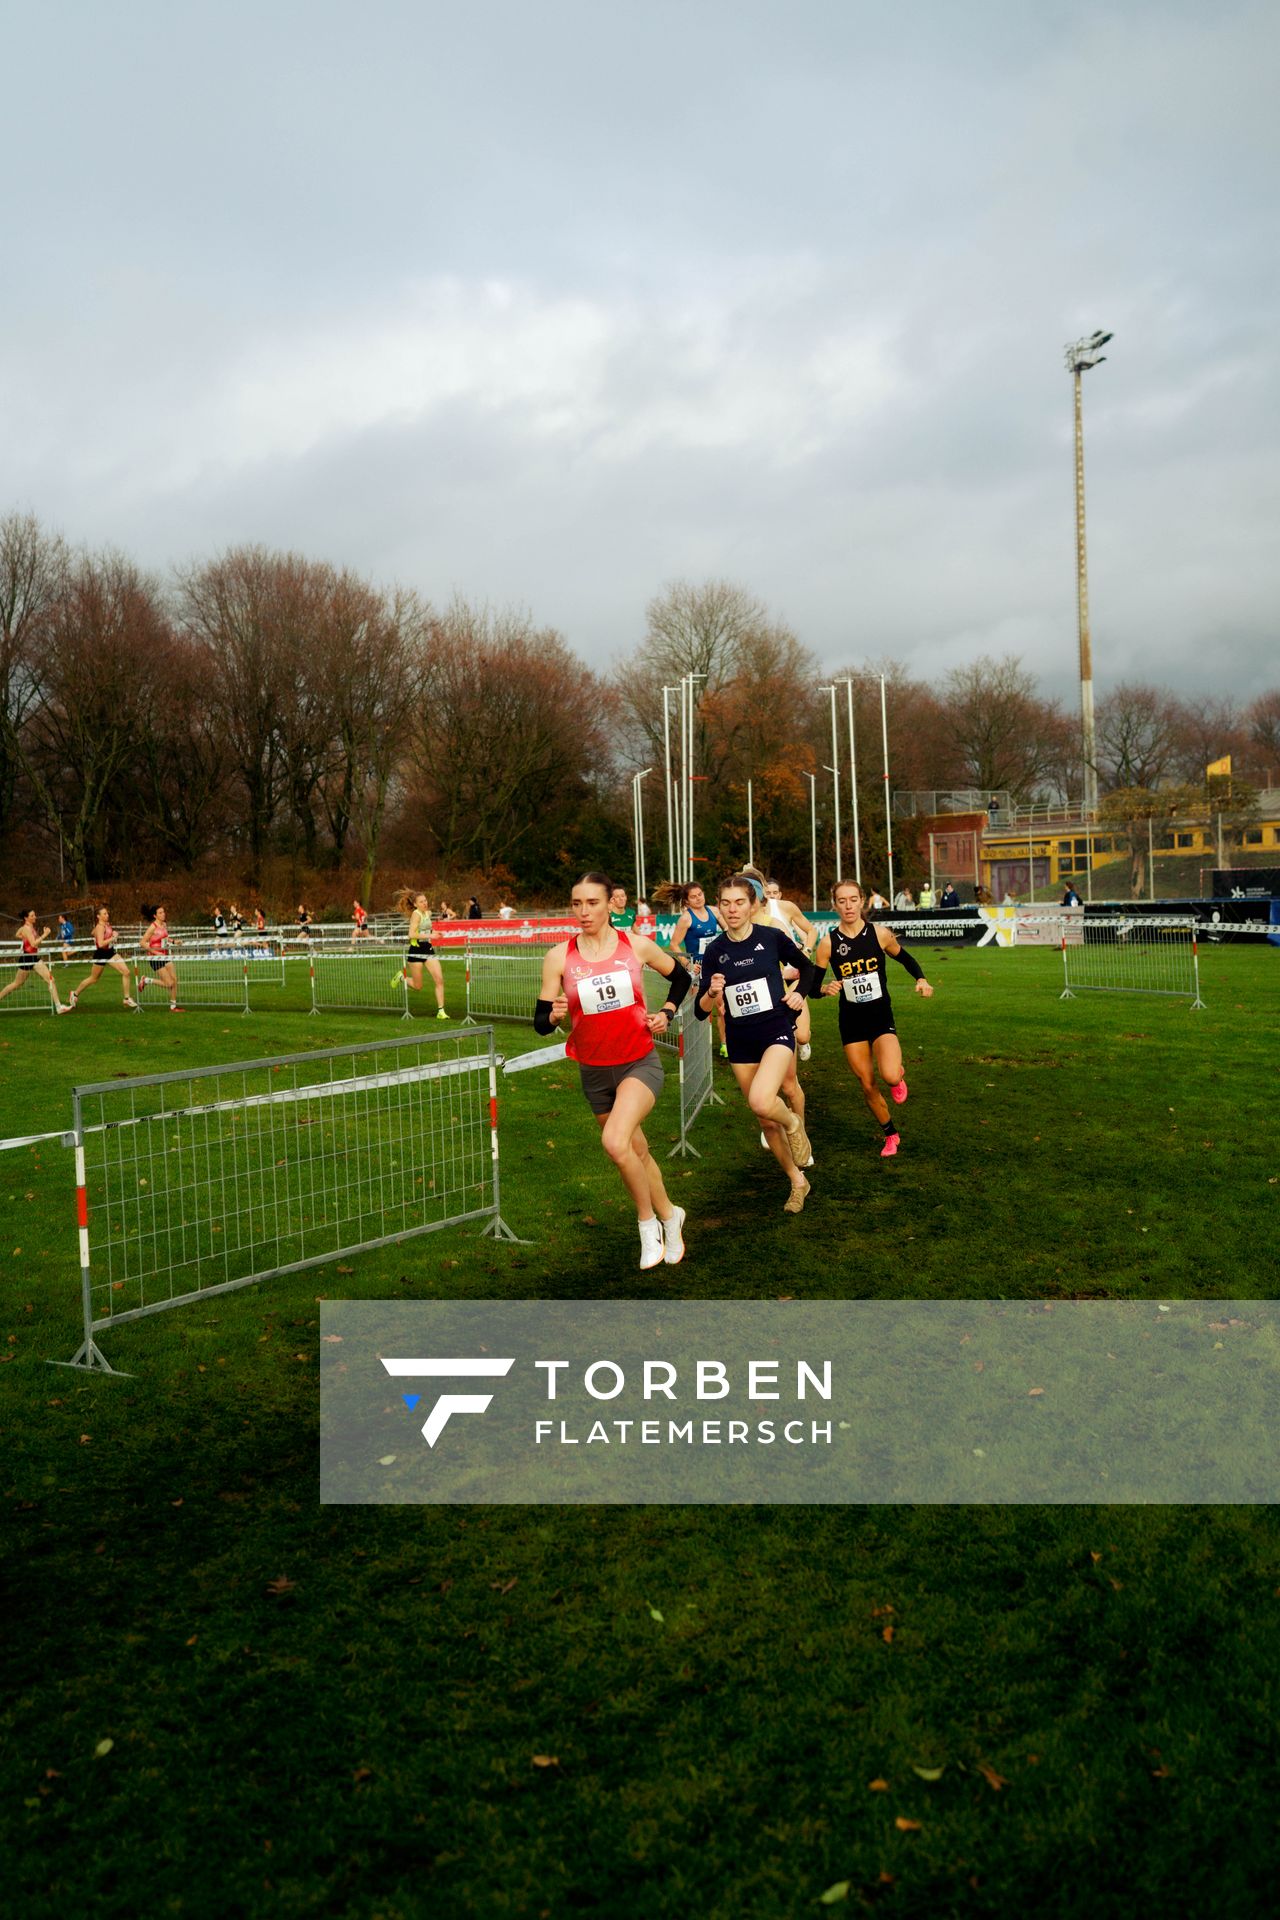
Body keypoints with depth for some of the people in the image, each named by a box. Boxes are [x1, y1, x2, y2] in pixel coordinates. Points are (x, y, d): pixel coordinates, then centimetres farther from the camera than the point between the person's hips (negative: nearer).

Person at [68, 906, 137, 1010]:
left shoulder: (107, 924, 3)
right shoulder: (100, 927, -21)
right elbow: (101, 944, -31)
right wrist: (112, 938, -25)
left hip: (110, 953, 7)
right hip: (101, 955, -7)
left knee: (126, 972, -6)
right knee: (93, 979, 10)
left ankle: (127, 998, 0)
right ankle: (75, 994, 32)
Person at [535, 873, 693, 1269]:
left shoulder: (637, 945, -7)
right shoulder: (559, 957, -8)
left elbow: (681, 977, 12)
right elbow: (541, 1022, -8)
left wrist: (667, 1013, -3)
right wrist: (555, 1015, -29)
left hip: (640, 1064, -3)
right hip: (594, 1072, 3)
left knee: (615, 1142, -25)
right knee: (636, 1151, 16)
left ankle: (648, 1222, -2)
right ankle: (668, 1215, 42)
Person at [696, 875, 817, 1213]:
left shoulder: (772, 938, -7)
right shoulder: (714, 950, -3)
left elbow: (806, 967, 13)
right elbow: (701, 1011, -2)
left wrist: (799, 993, -5)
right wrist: (712, 994, -22)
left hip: (777, 1032, -3)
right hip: (740, 1042, 3)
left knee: (761, 1102, -29)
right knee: (766, 1122, 11)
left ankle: (793, 1123, 5)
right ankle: (797, 1182, 33)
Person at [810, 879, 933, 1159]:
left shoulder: (880, 934, -7)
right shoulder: (828, 943, -7)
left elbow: (906, 959, 11)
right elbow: (812, 986, -2)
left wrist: (921, 980, -7)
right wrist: (826, 988, -24)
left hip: (881, 1015, -1)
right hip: (851, 1021, 1)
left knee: (890, 1076, -23)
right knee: (867, 1085, 7)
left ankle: (899, 1076, 17)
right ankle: (891, 1134, 33)